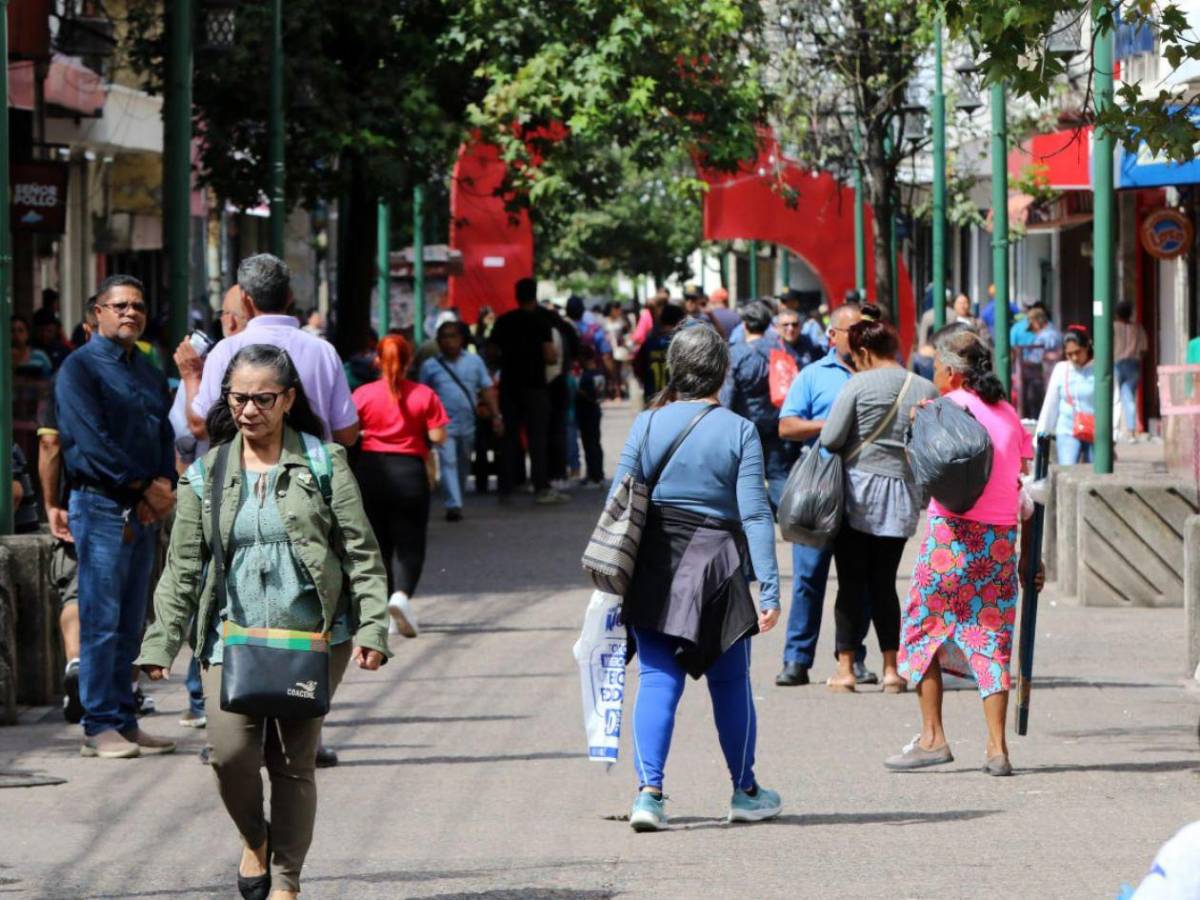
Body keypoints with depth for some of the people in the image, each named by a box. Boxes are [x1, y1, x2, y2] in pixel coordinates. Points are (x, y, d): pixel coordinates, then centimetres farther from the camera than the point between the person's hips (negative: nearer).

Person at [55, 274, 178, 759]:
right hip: (101, 505, -7)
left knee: (130, 624, 8)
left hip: (144, 511, 7)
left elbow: (165, 436, 15)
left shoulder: (149, 372, 19)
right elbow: (92, 440, -13)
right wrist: (145, 486, -14)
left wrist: (165, 485, -5)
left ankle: (124, 722, 11)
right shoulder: (80, 367, -4)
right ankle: (100, 726, -7)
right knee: (101, 622, -8)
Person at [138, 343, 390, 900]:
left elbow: (361, 553, 2)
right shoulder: (206, 475, 8)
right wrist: (160, 643, -1)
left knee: (294, 761, 0)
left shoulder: (323, 463, 3)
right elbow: (182, 567, 8)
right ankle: (254, 838, 15)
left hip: (311, 637, -1)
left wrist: (372, 629, -7)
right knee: (230, 752, -15)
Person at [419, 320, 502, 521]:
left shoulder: (474, 361, 8)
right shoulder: (431, 366, 5)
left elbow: (487, 390, 7)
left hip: (468, 425, 3)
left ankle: (456, 502, 27)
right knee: (448, 463, -15)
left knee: (463, 466, 12)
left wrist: (496, 416, -1)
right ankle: (453, 505, -21)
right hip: (444, 426, -3)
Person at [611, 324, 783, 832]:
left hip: (653, 569, 1)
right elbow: (755, 513, -9)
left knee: (657, 681, 2)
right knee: (730, 684, 13)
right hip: (717, 566, -1)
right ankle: (745, 792, 25)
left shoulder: (647, 424, 0)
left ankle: (649, 790, -14)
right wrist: (770, 588, -8)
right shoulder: (738, 432, -5)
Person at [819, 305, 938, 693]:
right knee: (884, 581, 11)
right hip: (903, 496, 4)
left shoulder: (859, 385, -9)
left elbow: (830, 438, -12)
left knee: (852, 582, 2)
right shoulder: (926, 390, 2)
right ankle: (891, 669, 7)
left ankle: (845, 668, 3)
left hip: (859, 491, -4)